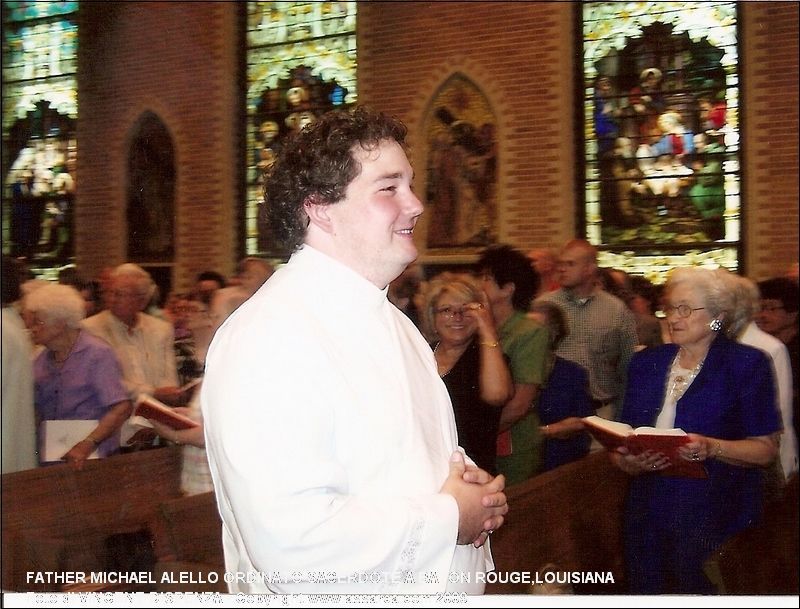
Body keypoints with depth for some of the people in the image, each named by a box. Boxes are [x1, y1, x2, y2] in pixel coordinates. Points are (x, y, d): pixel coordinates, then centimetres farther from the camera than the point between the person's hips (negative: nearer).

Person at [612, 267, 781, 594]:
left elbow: (766, 449, -6)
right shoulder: (646, 363, 10)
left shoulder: (746, 364, -3)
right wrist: (629, 462, -11)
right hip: (648, 514, 4)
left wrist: (711, 447, -22)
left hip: (714, 516, -4)